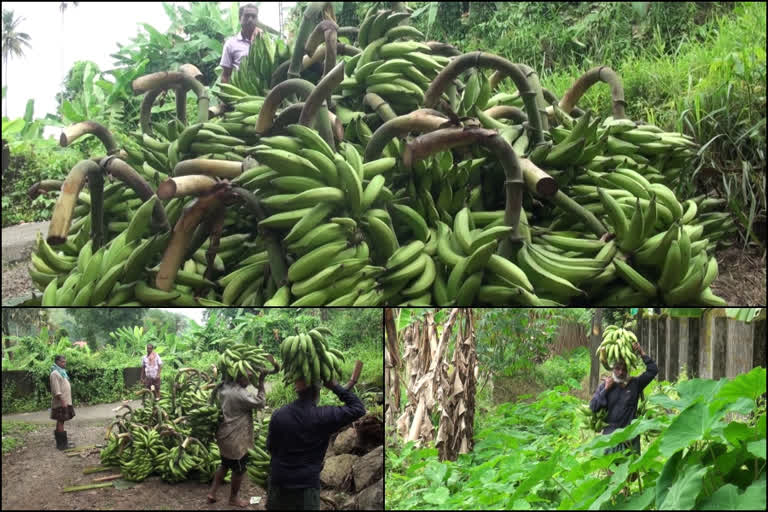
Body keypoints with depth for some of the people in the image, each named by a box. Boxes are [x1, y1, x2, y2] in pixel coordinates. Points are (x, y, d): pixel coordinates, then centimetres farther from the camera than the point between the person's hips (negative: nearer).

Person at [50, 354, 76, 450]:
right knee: (60, 422, -7)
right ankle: (62, 444, -7)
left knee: (60, 422, 12)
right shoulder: (55, 373, -13)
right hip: (60, 402, -10)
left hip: (65, 401, 10)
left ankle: (61, 442, 17)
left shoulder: (61, 372, 17)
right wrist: (62, 401, -23)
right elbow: (56, 390, -20)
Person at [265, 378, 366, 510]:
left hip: (278, 485, 3)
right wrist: (335, 387, -3)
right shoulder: (324, 416, -14)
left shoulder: (278, 415, -6)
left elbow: (270, 447, 7)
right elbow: (358, 409, -6)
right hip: (307, 489, -3)